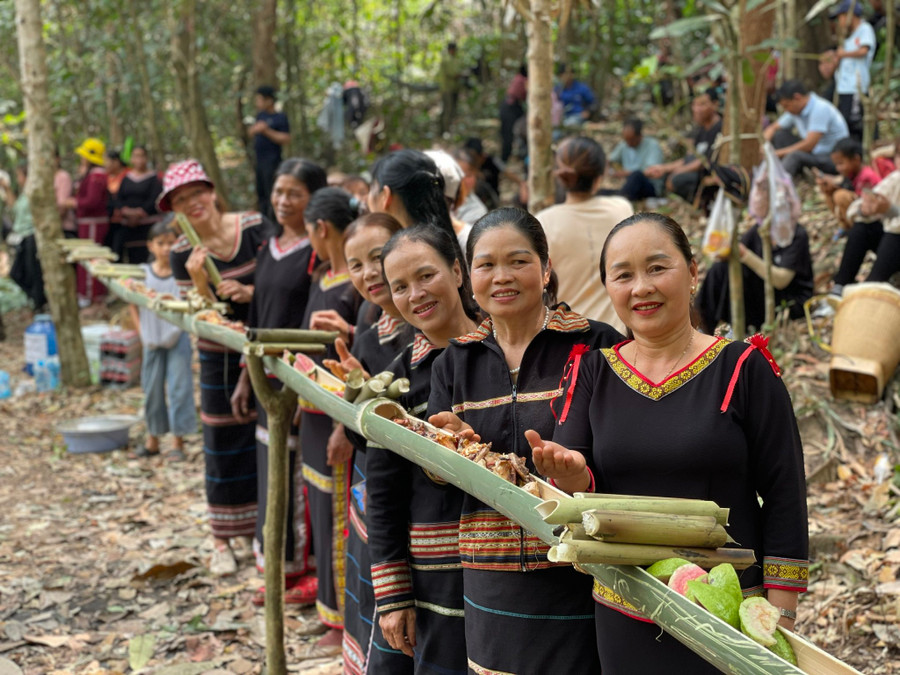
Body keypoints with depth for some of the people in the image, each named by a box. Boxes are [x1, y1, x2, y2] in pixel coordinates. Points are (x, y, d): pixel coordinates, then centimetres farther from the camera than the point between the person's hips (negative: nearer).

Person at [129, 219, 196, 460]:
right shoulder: (143, 272, 2)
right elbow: (132, 303, 10)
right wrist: (141, 330, 3)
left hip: (177, 338, -3)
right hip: (152, 340, 3)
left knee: (178, 387, -4)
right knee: (152, 389, 10)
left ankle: (178, 440, 4)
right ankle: (153, 438, 23)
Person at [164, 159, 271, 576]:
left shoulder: (255, 228, -9)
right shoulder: (182, 254, -8)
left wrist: (248, 292, -24)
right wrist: (200, 282, -27)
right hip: (222, 358, 0)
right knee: (223, 444, 4)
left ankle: (259, 524, 22)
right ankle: (224, 540, 15)